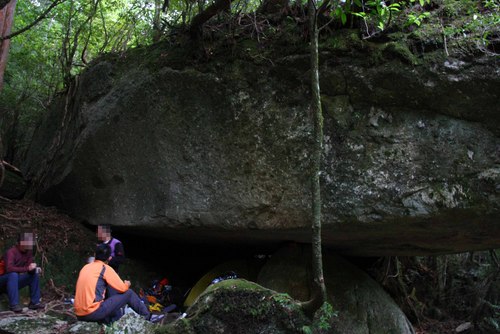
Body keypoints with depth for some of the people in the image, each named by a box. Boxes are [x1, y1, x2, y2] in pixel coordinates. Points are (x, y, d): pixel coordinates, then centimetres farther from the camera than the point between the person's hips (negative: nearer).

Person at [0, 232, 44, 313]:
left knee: (35, 274, -5)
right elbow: (9, 268, -38)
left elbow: (29, 266, 3)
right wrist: (27, 268, -43)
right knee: (13, 275, -35)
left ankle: (34, 302, -4)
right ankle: (14, 304, -32)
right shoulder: (11, 252, -24)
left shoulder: (28, 252, -2)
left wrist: (35, 269, -20)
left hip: (15, 281, 7)